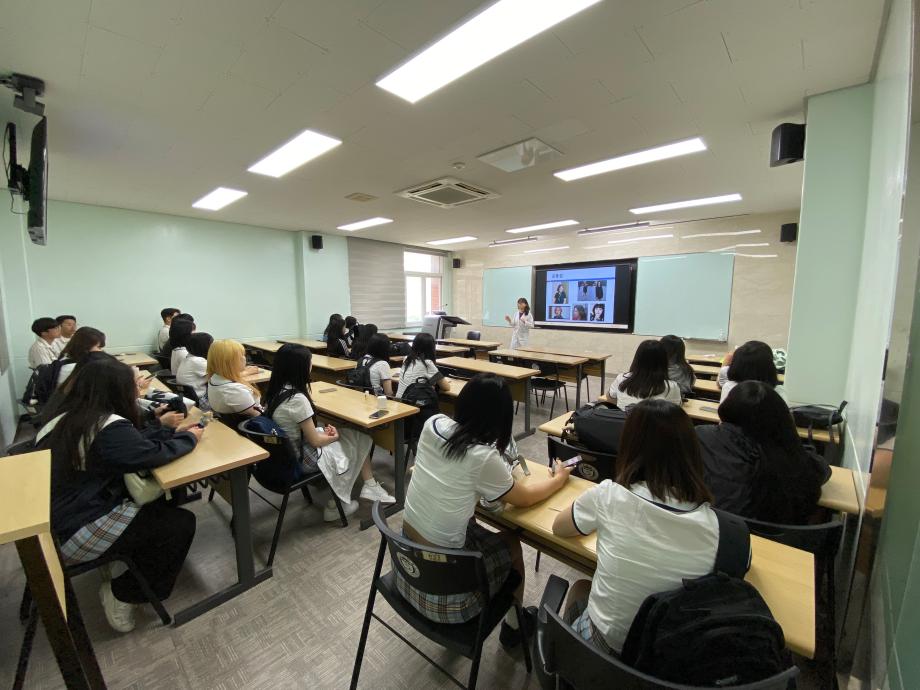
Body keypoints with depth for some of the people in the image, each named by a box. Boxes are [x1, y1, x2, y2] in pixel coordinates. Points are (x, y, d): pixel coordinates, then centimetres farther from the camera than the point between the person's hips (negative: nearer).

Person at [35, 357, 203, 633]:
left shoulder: (67, 418, 0)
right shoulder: (108, 427, -28)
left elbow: (131, 443, 8)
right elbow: (153, 454, -19)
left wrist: (161, 427, 14)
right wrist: (189, 437, -3)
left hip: (55, 521, 9)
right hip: (76, 535, -9)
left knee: (160, 504, 19)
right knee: (181, 523, -1)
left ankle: (121, 582, 25)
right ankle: (122, 596, 14)